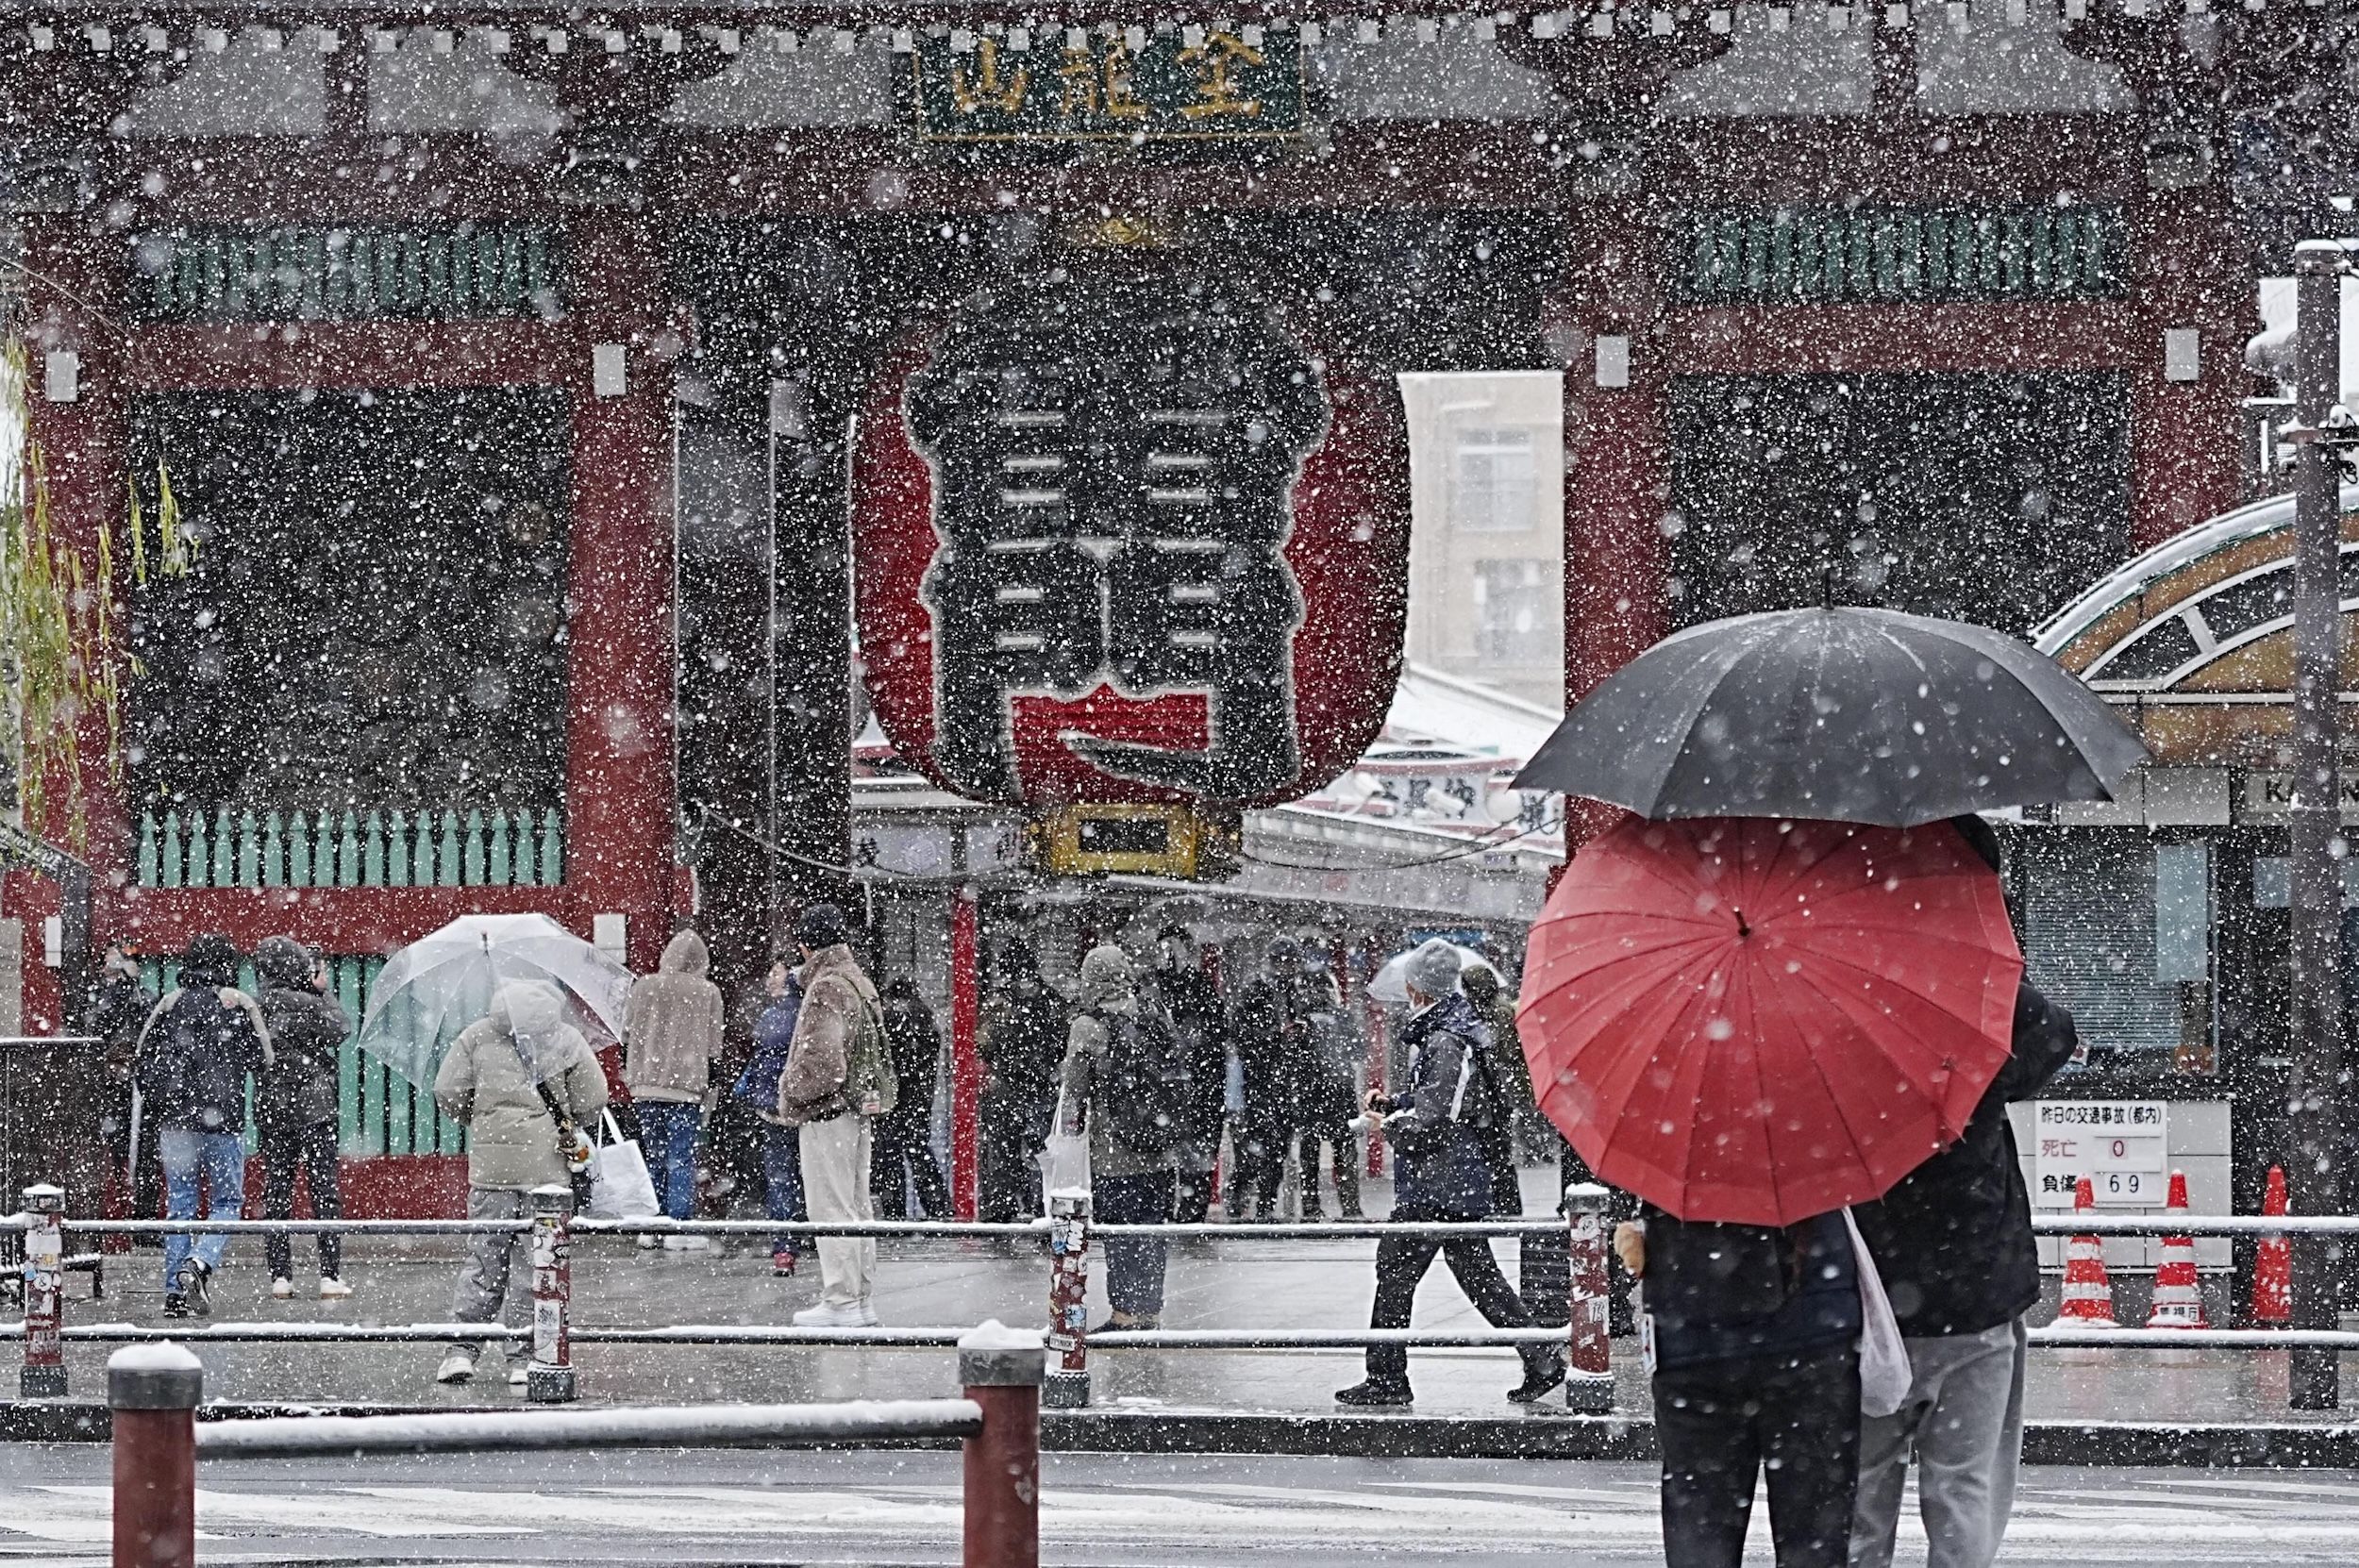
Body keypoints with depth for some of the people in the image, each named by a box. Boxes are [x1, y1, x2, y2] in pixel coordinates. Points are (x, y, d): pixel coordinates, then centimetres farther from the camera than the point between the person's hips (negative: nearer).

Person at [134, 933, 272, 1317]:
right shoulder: (240, 1005, -2)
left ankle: (175, 1289, 6)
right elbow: (264, 1063, 1)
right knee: (227, 1201, 7)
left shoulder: (170, 1004, 5)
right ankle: (199, 1263, -18)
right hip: (223, 1120, -2)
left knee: (179, 1203, 10)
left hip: (175, 1120, 2)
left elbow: (140, 1063, 8)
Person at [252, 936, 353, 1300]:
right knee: (324, 1191, 2)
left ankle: (280, 1275, 6)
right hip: (313, 1109, -5)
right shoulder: (306, 1004, -14)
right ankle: (330, 1276, 1)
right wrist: (323, 992, 6)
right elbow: (341, 1031, -3)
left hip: (271, 1111, 5)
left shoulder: (258, 1006, 1)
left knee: (276, 1190, 9)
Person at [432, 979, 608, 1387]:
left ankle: (462, 1348, 1)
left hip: (491, 1160, 1)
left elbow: (448, 1092, 2)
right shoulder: (567, 1039, 6)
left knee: (484, 1254, 7)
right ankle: (523, 1356, 3)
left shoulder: (476, 1036, 8)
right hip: (547, 1163, -1)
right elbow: (593, 1098, 4)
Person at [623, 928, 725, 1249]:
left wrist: (627, 1071, 22)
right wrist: (711, 1086, 9)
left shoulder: (643, 988, 5)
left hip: (646, 1085, 3)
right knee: (682, 1158, -2)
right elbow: (713, 1045, 2)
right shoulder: (708, 993, -1)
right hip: (687, 1086, -3)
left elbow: (627, 1034, 10)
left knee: (653, 1155, 11)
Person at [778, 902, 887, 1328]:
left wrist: (792, 1090, -8)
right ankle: (860, 1299, 18)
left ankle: (842, 1300, -7)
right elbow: (877, 1051, 22)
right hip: (858, 1109, 10)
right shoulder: (861, 985, 14)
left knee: (831, 1207, -7)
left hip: (827, 1113, -10)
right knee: (856, 1205, 13)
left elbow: (822, 1058, -24)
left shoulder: (826, 989, -16)